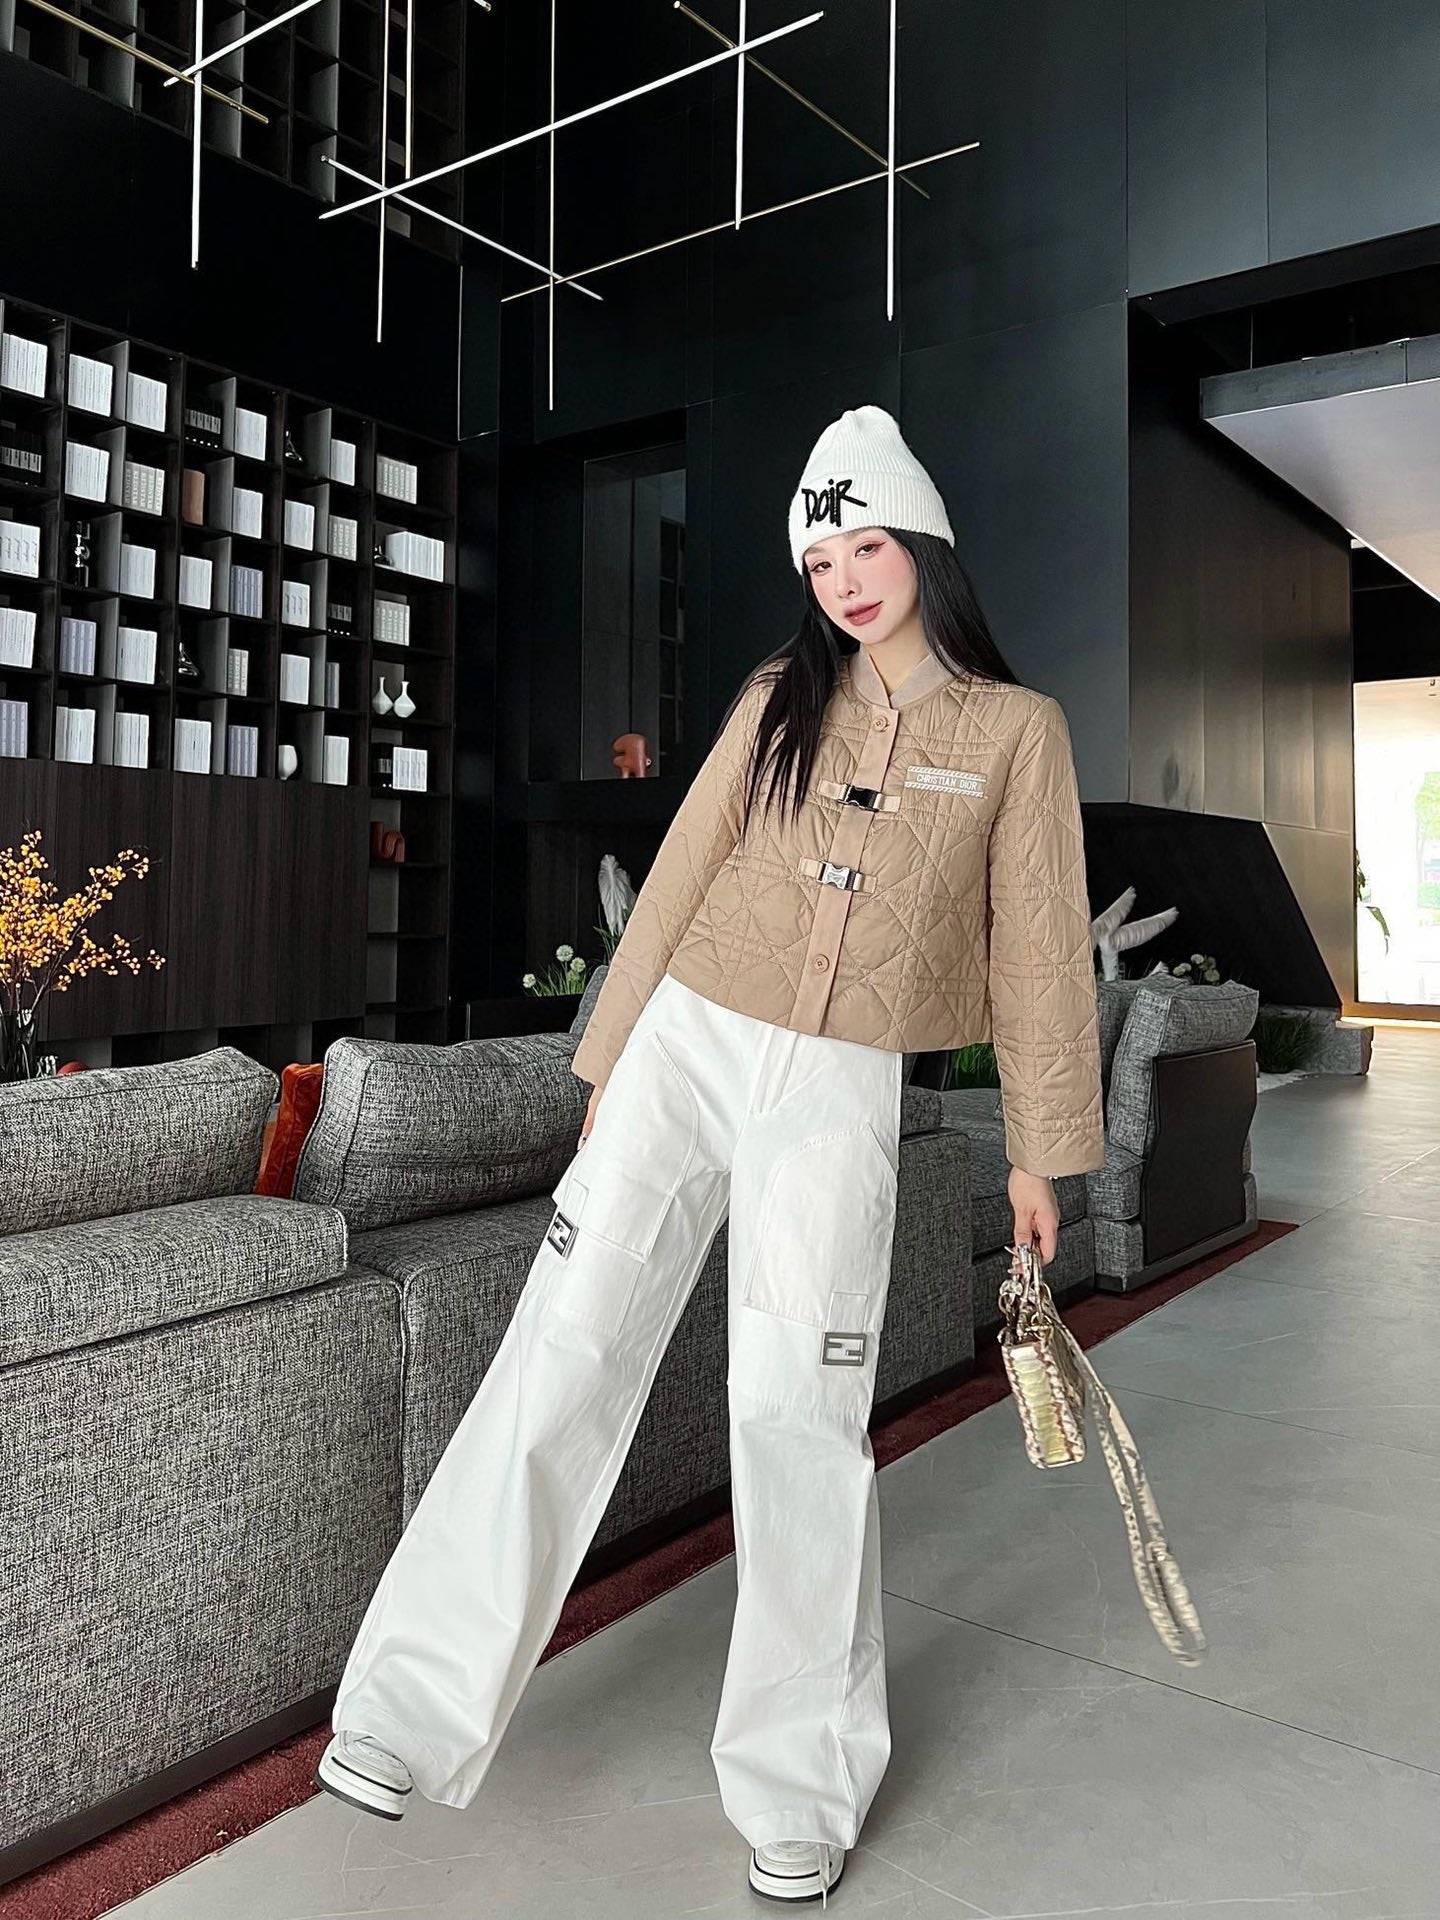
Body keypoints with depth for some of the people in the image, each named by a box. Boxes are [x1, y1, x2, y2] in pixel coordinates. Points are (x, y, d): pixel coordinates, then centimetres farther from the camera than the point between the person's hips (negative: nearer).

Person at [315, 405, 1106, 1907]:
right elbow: (682, 876, 9)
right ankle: (417, 1715, 14)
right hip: (686, 1047, 2)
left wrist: (1040, 1151, 4)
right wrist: (607, 1065, 11)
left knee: (800, 1415, 1)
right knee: (559, 1362, 0)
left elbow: (1039, 945, 4)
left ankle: (800, 1782, 22)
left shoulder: (1016, 727, 3)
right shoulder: (779, 699, 8)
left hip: (838, 1099, -2)